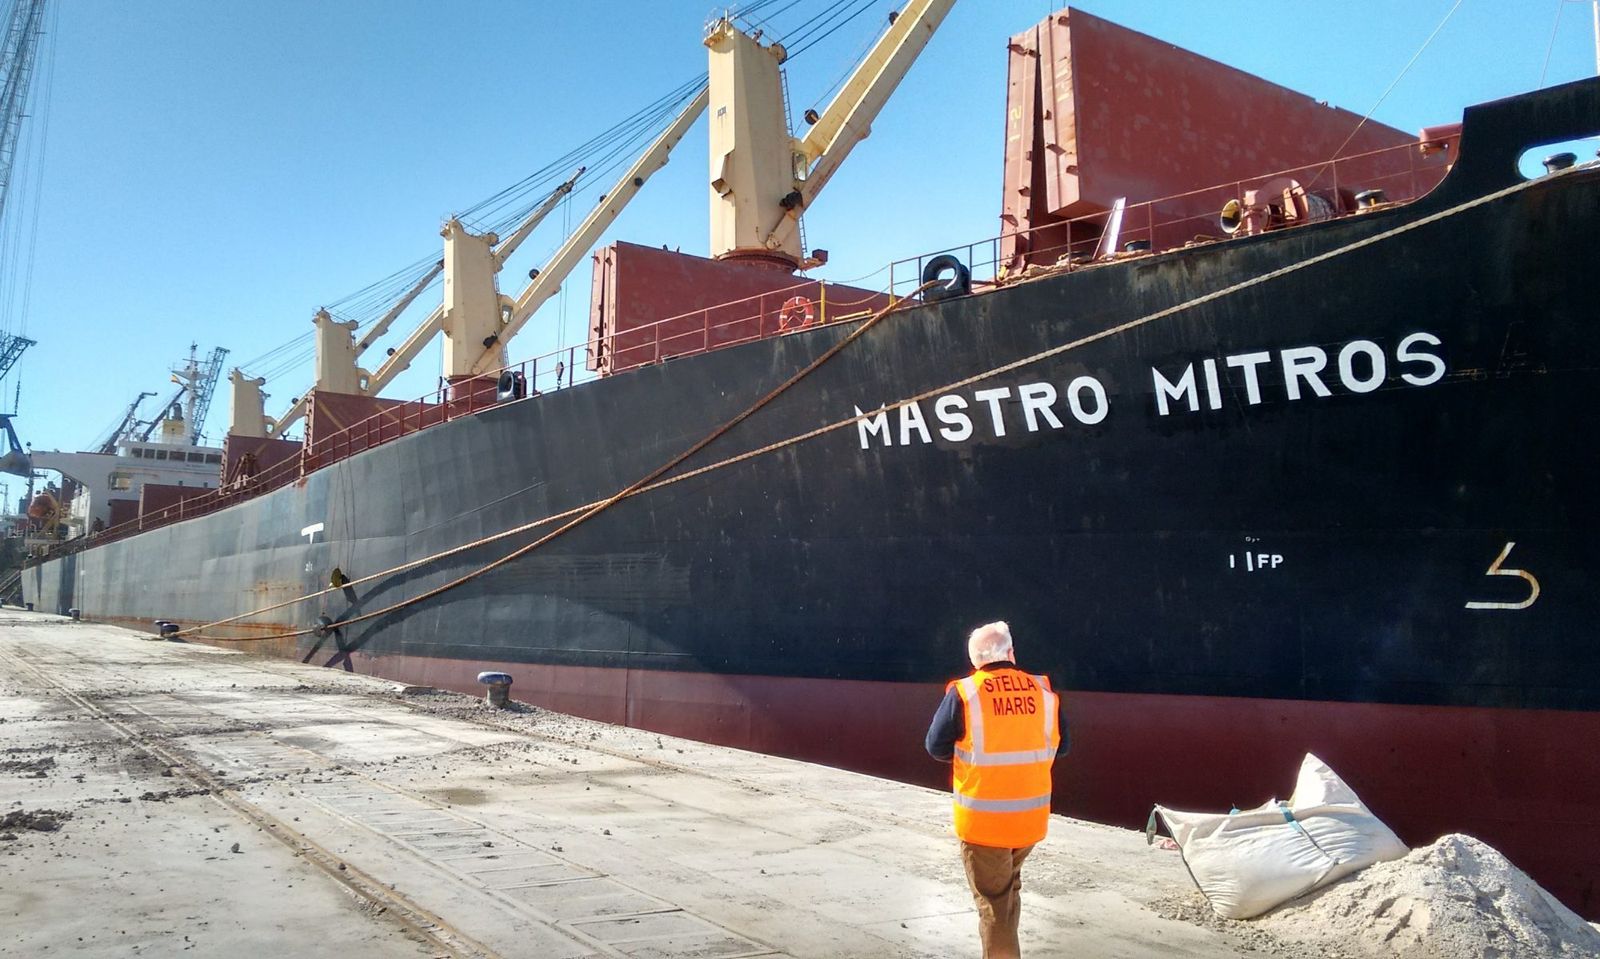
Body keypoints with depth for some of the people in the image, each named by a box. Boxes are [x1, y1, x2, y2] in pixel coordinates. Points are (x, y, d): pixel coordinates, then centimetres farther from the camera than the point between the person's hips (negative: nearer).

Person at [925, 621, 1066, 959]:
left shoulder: (963, 693, -13)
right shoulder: (1044, 690, -2)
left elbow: (937, 747, -6)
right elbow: (1060, 745, 8)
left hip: (983, 818, -4)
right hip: (1032, 816, 4)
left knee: (993, 901, 6)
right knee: (1008, 887, 26)